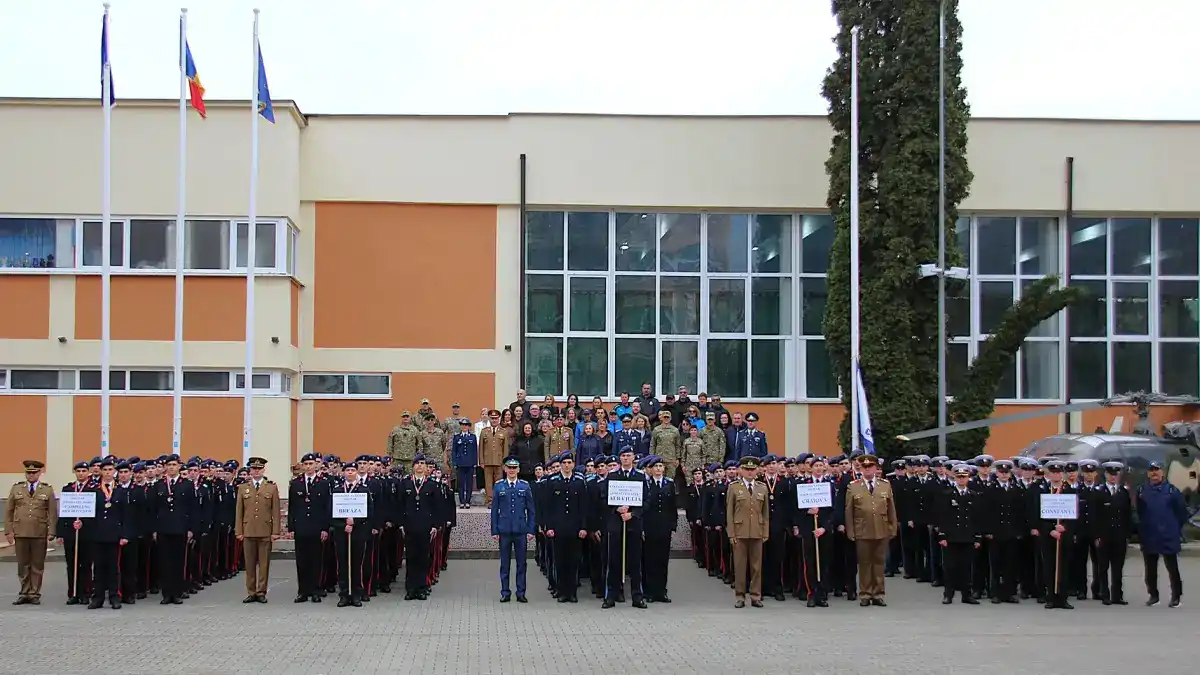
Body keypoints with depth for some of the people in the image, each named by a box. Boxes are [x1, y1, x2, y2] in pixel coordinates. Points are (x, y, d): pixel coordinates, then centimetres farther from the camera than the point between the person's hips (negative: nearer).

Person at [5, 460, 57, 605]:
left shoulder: (48, 490, 4)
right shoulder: (16, 488, 9)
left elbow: (53, 513, 1)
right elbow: (8, 511, 9)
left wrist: (51, 532, -7)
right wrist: (9, 531, 1)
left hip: (40, 534, -1)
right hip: (20, 533, 1)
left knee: (37, 566, 2)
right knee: (23, 565, 6)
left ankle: (34, 594, 10)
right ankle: (24, 594, 14)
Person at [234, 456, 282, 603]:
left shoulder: (272, 487, 5)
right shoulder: (242, 488, 9)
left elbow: (276, 511, 1)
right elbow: (239, 511, 8)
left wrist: (275, 531, -4)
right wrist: (238, 531, 2)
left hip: (265, 532, -1)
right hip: (248, 531, 1)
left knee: (264, 564, 1)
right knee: (250, 564, 4)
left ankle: (261, 592, 7)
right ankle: (251, 593, 11)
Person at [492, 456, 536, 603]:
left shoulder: (525, 486, 4)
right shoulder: (498, 486, 3)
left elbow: (530, 510, 6)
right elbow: (494, 510, 4)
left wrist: (531, 530, 0)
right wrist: (494, 530, -1)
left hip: (521, 530, 0)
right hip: (504, 530, 0)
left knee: (521, 563, 4)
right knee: (505, 563, 5)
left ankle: (521, 593, 10)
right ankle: (505, 592, 12)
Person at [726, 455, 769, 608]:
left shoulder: (762, 488, 11)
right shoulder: (734, 487, 4)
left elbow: (766, 513, 11)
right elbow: (729, 512, 2)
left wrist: (766, 533, 4)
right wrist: (731, 533, -4)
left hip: (757, 533, 2)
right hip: (740, 531, -2)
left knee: (757, 565, 4)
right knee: (739, 564, 0)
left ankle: (755, 596, 10)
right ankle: (740, 596, 7)